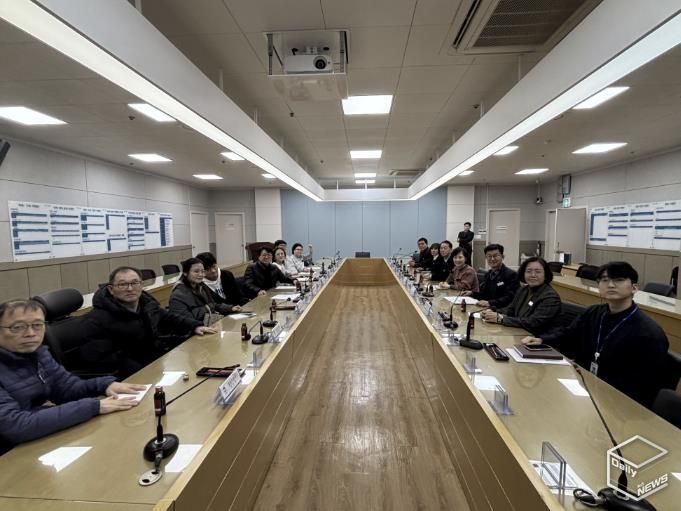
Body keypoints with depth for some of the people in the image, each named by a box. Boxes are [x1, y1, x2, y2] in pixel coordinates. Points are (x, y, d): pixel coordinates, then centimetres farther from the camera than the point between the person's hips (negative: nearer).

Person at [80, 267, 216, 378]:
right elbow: (99, 359, -22)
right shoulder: (96, 320, -17)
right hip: (131, 377, -7)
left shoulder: (148, 303, 5)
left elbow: (170, 318, 21)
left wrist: (195, 326, 4)